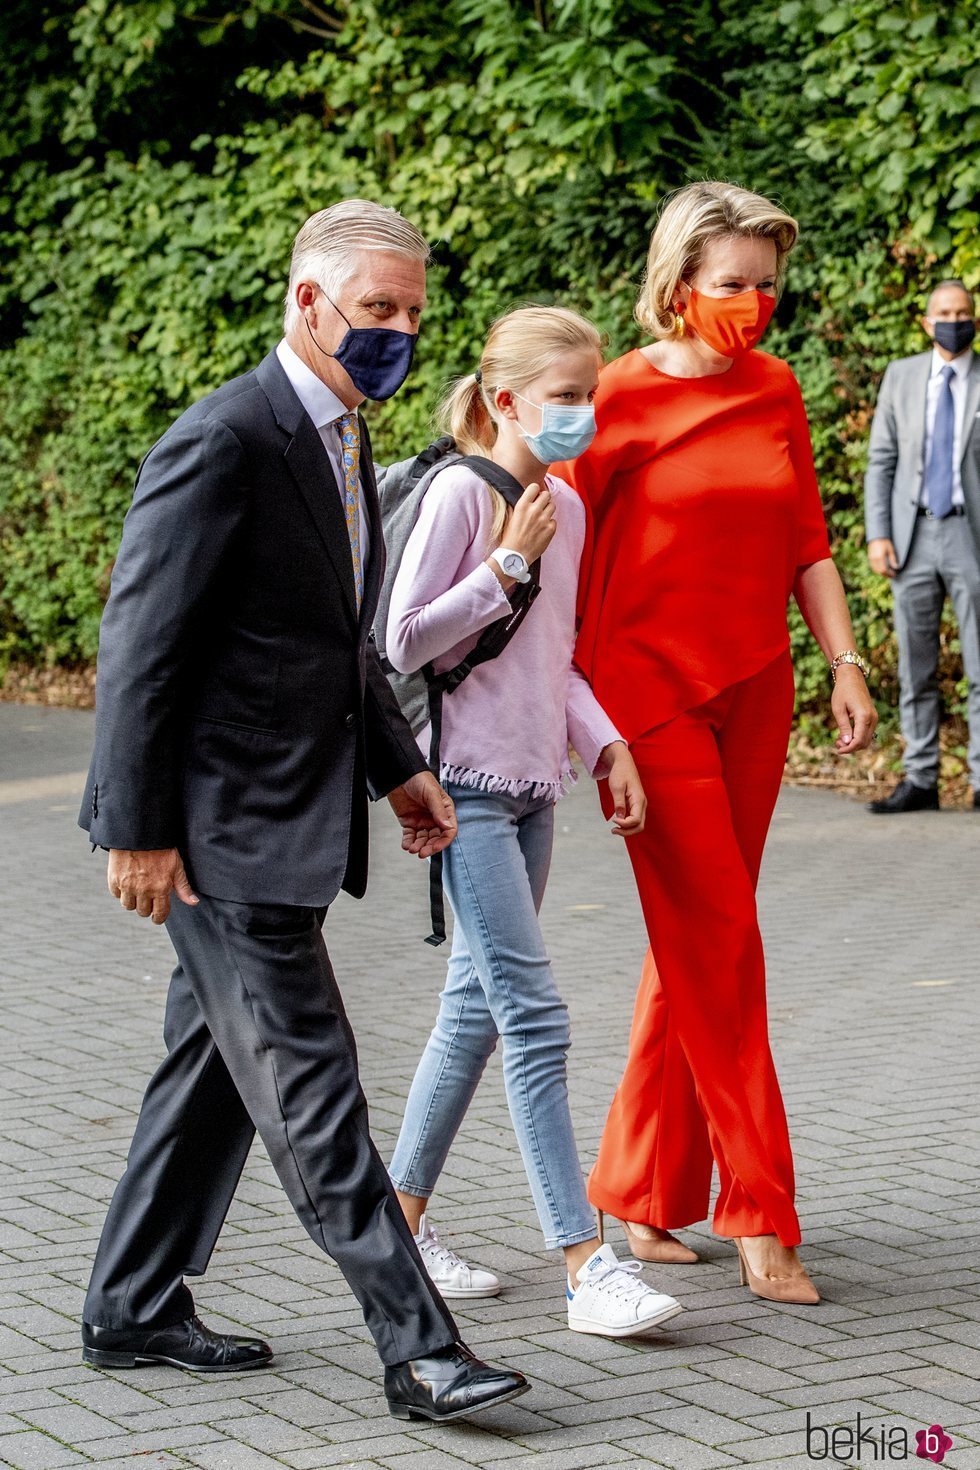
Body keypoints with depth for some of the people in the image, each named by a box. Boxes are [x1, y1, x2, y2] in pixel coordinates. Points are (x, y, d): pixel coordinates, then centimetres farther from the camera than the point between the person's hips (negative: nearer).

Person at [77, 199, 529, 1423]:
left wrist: (396, 767, 17)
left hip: (286, 820, 10)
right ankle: (418, 1348, -5)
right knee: (308, 1084, -7)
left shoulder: (341, 444, 14)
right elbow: (139, 648, -18)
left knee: (215, 1070, 16)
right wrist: (137, 829, -19)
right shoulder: (223, 443, -16)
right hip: (221, 828, -10)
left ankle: (133, 1310, 28)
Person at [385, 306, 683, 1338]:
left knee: (475, 1007, 12)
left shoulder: (565, 507, 12)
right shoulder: (460, 494, -11)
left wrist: (606, 745, 9)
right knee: (534, 1016, -12)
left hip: (531, 786, 8)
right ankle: (585, 1264, -12)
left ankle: (401, 1218, 24)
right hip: (468, 786, -8)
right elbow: (404, 642, -13)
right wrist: (507, 565, -14)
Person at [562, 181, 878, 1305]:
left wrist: (844, 663, 5)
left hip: (752, 692, 6)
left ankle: (639, 1192, 20)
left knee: (695, 944, 9)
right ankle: (759, 1218, -4)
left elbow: (804, 542, 14)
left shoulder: (776, 391, 9)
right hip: (649, 691, -6)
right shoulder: (622, 398, -8)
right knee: (720, 942, -8)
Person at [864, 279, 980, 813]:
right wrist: (877, 534, -2)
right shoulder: (901, 376, 10)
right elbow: (880, 461, 9)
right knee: (915, 669, 5)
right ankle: (919, 780, 11)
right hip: (913, 534, 2)